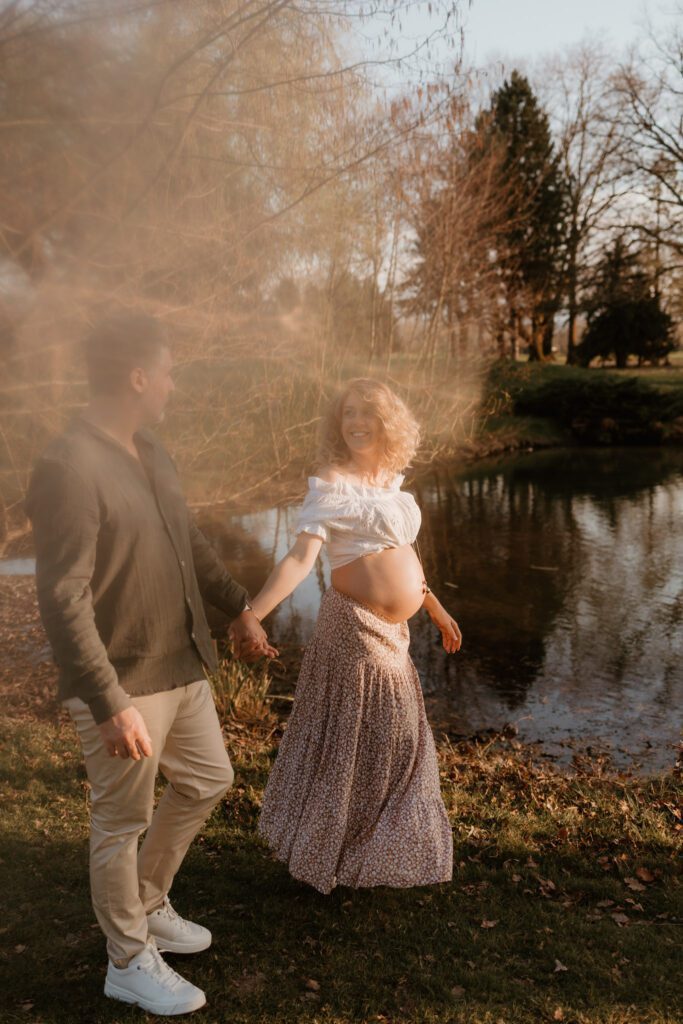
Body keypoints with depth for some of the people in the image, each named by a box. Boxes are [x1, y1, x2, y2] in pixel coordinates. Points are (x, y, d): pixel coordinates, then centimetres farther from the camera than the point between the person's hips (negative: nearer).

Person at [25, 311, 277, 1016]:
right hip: (123, 683, -9)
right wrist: (110, 706, -26)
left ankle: (148, 905, 44)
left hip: (182, 666, 9)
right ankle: (129, 963, 33)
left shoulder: (149, 452, 6)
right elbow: (64, 602, -25)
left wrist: (239, 607, 24)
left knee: (207, 780, 22)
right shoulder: (68, 468, -22)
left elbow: (191, 542, 18)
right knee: (122, 823, 10)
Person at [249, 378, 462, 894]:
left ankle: (372, 845, 40)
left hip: (391, 633, 8)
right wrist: (250, 614, -35)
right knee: (350, 741, 3)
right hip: (356, 627, -8)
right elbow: (301, 558, -23)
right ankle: (321, 853, 24)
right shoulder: (333, 483, -14)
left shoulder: (391, 477, 10)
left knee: (398, 741, 19)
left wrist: (436, 608, 24)